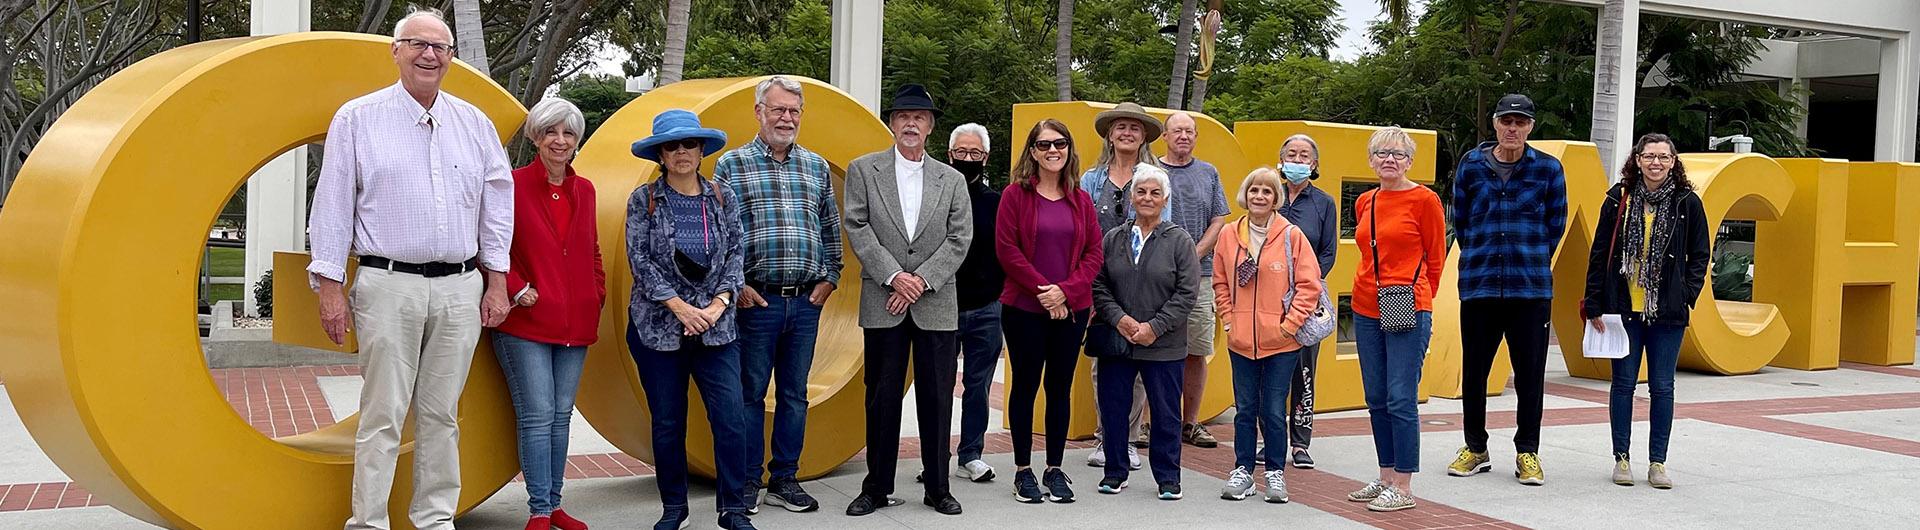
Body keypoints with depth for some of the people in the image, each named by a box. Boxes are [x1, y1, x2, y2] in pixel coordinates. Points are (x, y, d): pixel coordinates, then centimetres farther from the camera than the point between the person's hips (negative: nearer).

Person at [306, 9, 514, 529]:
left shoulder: (475, 123, 11)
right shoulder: (357, 119, 3)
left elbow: (497, 203, 13)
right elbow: (332, 205, 2)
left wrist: (497, 281, 9)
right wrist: (330, 286, -3)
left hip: (460, 287, 3)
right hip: (389, 285, -3)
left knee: (442, 414, 8)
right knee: (383, 414, -3)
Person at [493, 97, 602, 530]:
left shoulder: (584, 191, 12)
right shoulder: (513, 185, -6)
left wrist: (597, 295, 9)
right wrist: (517, 289, -14)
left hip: (575, 323, 6)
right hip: (526, 321, -6)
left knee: (561, 416, 11)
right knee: (537, 416, -7)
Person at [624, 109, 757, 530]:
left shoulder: (723, 198, 7)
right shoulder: (643, 200, 1)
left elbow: (736, 253, 5)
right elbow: (639, 259, -5)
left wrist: (719, 302, -9)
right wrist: (679, 306, -13)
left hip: (715, 325, 1)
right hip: (657, 326, -1)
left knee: (731, 417, -7)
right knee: (667, 422, 6)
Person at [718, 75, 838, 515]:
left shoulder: (817, 167, 12)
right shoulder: (731, 165, 0)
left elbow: (830, 229, 17)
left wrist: (828, 277, 8)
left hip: (807, 301, 4)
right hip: (756, 298, -3)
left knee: (794, 394, 9)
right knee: (750, 393, 4)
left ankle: (784, 481, 19)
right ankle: (748, 482, 13)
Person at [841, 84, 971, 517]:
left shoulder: (952, 180, 10)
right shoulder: (863, 170, 6)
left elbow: (959, 238, 2)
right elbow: (858, 229, -2)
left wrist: (922, 280, -10)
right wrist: (894, 277, -11)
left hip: (937, 306, 1)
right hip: (883, 305, -1)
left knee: (937, 399, 4)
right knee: (882, 397, 4)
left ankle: (938, 489, 13)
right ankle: (877, 488, 13)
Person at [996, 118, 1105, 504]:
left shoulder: (1080, 200, 7)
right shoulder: (1016, 194, -2)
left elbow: (1094, 253, 3)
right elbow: (1006, 248, -9)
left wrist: (1066, 290, -11)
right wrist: (1042, 290, -13)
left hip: (1071, 309, 3)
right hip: (1024, 308, -3)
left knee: (1060, 387, 8)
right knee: (1025, 385, 5)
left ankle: (1055, 469, 17)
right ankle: (1023, 470, 14)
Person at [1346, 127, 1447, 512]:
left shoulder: (1424, 199, -5)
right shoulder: (1364, 203, 12)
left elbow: (1435, 257, 2)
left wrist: (1418, 297, 7)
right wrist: (1372, 287, 17)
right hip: (1366, 310, 6)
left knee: (1401, 400, -6)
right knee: (1376, 399, 11)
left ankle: (1403, 488, 0)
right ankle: (1387, 477, 22)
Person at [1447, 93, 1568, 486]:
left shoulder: (1548, 169, 2)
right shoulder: (1471, 165, 5)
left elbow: (1556, 225, 10)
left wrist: (1532, 262, 12)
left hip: (1531, 288, -1)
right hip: (1478, 285, 1)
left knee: (1530, 374, 3)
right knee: (1473, 372, 6)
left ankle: (1527, 453, 14)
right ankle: (1475, 449, 20)